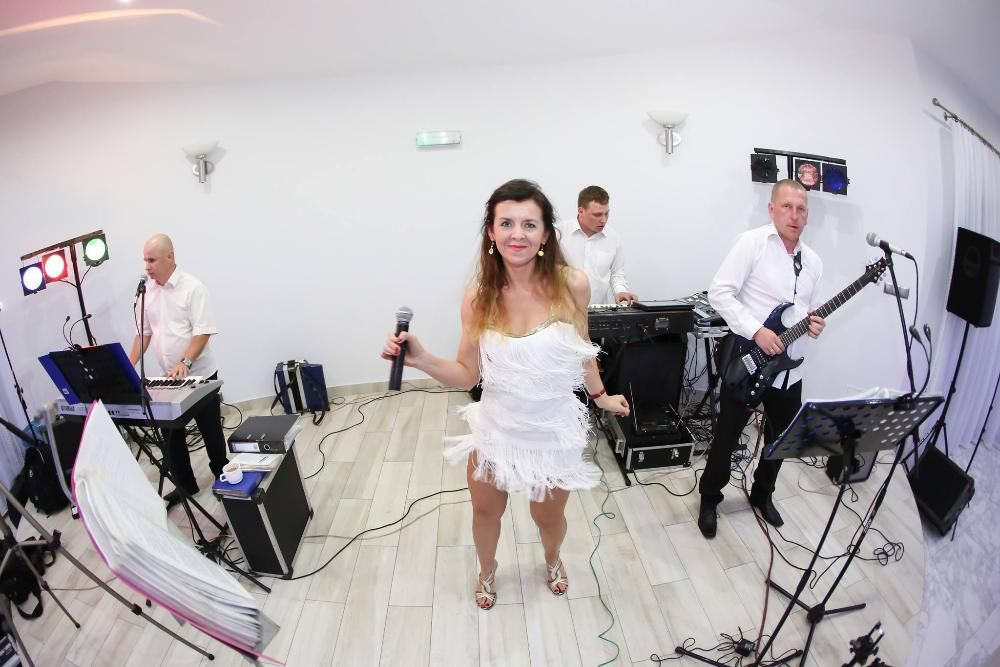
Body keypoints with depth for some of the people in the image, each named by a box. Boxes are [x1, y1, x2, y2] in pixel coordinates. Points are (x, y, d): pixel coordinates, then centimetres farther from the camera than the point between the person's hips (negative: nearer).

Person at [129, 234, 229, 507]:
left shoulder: (192, 287, -12)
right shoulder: (147, 290, 6)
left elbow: (203, 331, -18)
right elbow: (144, 332, 12)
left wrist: (185, 363, -30)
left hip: (200, 375, -5)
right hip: (167, 378, 5)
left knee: (210, 431, 8)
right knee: (171, 435, 9)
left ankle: (223, 477, 28)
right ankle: (184, 484, 24)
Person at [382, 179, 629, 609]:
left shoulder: (571, 286, -18)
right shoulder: (478, 298, -15)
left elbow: (581, 350, 1)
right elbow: (467, 374, -9)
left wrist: (600, 396, 14)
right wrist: (419, 359, -24)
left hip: (554, 430, -1)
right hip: (497, 429, 1)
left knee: (549, 516, 23)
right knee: (485, 511, 23)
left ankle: (552, 560, 61)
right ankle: (487, 572, 58)